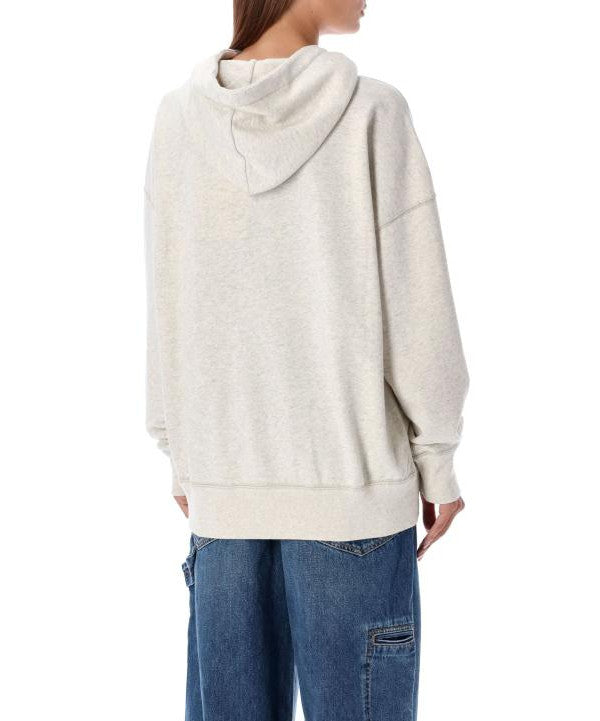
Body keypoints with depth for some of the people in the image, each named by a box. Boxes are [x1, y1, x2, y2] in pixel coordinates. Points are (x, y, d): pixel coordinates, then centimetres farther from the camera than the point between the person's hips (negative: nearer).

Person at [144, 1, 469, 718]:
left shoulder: (180, 118, -1)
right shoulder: (372, 113, -9)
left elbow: (166, 310, 3)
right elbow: (416, 307, -7)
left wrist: (182, 455, 13)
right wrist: (437, 460, 3)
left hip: (224, 481, 3)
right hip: (353, 477, -3)